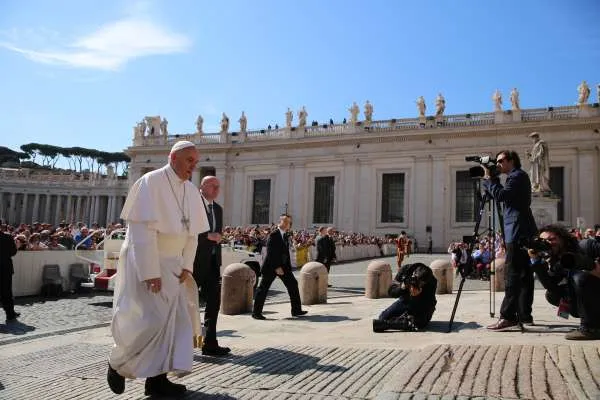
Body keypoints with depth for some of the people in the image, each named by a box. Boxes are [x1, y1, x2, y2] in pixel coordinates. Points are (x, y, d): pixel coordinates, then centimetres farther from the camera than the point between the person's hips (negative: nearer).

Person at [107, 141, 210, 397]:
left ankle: (156, 378, 13)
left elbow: (192, 232, 9)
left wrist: (186, 266, 0)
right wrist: (151, 272, -23)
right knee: (150, 318, -7)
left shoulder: (191, 191, 5)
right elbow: (142, 231, -21)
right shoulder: (150, 183, -15)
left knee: (174, 318, 4)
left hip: (172, 263, 7)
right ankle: (117, 362, 19)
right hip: (144, 261, -7)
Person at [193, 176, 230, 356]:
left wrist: (218, 261, 14)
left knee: (214, 301, 6)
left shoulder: (218, 209, 16)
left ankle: (210, 344, 13)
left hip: (212, 261, 7)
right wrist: (207, 236, -20)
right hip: (195, 260, -7)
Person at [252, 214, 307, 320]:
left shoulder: (286, 236, 11)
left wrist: (288, 266, 8)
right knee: (263, 288, -1)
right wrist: (276, 267, -22)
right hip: (271, 266, -8)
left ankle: (296, 310, 15)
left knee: (293, 284, 6)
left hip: (283, 265, 8)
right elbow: (270, 253, -20)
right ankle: (256, 312, 8)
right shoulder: (273, 235, -15)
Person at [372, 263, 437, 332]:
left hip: (421, 306, -3)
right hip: (405, 301, 3)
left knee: (415, 323, -33)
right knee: (383, 317, -11)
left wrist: (418, 295, -40)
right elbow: (390, 292, -17)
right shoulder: (405, 270, -22)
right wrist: (401, 287, -37)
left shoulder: (432, 282, -27)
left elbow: (428, 306, -23)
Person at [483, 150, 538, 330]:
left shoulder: (518, 176, -7)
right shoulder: (518, 177, 22)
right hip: (523, 232, 10)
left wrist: (488, 178, -6)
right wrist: (492, 179, 14)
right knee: (523, 274, 10)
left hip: (517, 232, -10)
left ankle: (508, 316, -15)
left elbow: (500, 195, -18)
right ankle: (524, 315, 14)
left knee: (512, 275, -13)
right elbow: (502, 195, 23)